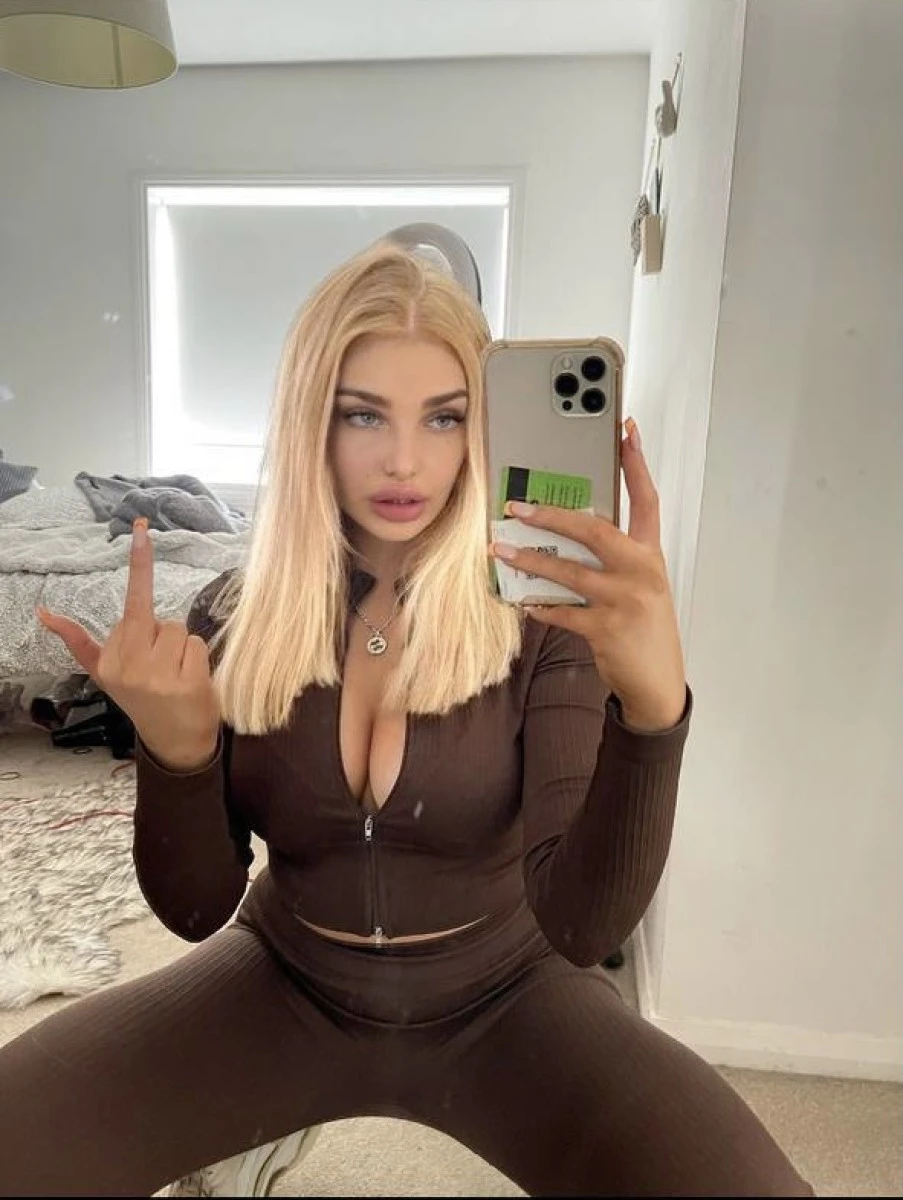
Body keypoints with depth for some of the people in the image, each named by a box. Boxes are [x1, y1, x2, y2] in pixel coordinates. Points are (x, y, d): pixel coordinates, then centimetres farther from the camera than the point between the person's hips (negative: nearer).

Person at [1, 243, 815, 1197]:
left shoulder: (545, 613, -15)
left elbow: (584, 926, -22)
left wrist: (654, 709, -40)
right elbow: (196, 908, -8)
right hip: (285, 982, 2)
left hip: (502, 995, -1)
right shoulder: (236, 617, -9)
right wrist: (175, 749, -28)